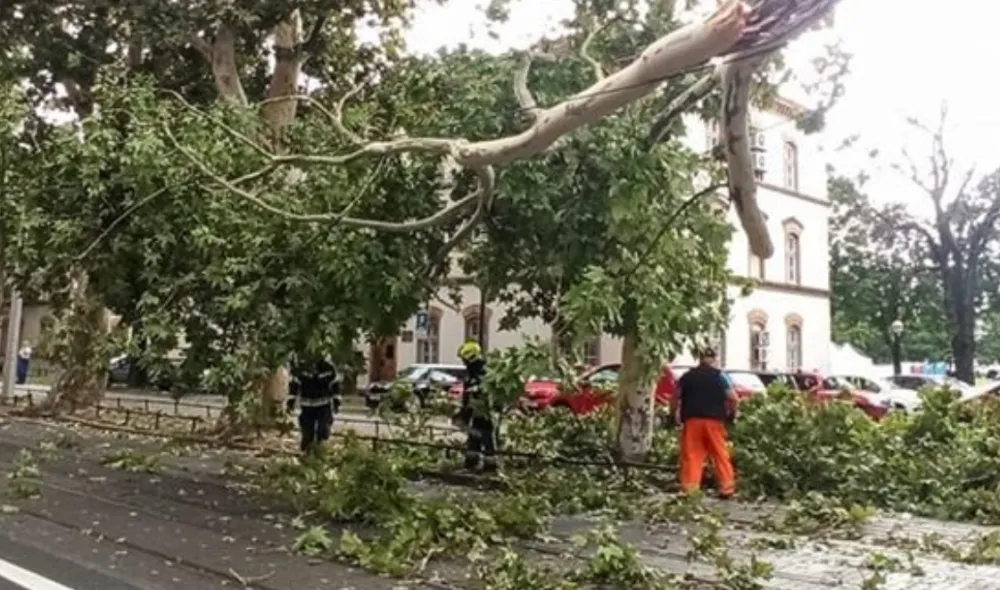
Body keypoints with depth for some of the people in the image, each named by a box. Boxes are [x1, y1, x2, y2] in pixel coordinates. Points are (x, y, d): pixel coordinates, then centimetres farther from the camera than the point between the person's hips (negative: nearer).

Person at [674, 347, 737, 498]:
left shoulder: (686, 376, 12)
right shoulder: (719, 375, 3)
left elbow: (677, 397, 12)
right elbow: (732, 397, -4)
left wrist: (679, 415, 22)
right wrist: (731, 412, 12)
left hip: (691, 419, 2)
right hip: (714, 419, -2)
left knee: (691, 455, 1)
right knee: (720, 454, 7)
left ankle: (689, 489, -4)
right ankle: (726, 487, 7)